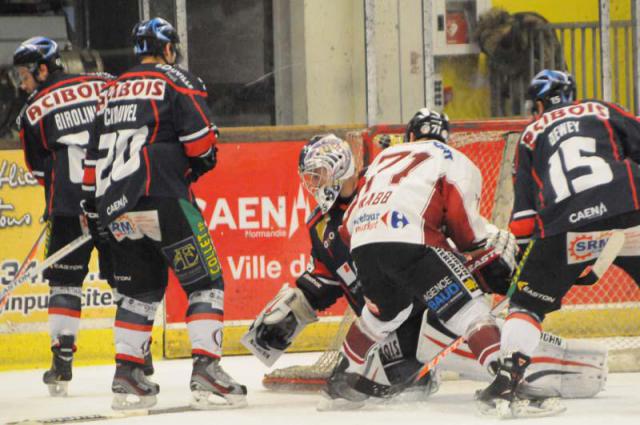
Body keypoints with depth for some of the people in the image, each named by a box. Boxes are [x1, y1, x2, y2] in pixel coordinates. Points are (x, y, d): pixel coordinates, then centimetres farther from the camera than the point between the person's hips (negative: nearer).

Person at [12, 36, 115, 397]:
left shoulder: (33, 111, 6)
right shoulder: (104, 85, 9)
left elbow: (41, 168, 10)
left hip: (71, 205, -1)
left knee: (65, 279, 7)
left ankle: (62, 362, 0)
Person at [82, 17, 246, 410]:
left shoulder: (112, 91, 22)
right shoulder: (177, 81, 2)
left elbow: (94, 155, 21)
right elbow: (200, 138, -8)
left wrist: (95, 207, 25)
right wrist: (204, 160, 12)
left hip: (116, 206, 7)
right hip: (162, 198, -7)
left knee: (141, 288, 18)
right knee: (205, 283, -3)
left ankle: (127, 377, 14)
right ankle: (206, 372, -15)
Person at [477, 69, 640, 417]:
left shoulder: (531, 134, 26)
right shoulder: (603, 111, 26)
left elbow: (524, 210, 21)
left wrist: (526, 254, 27)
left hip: (565, 231, 0)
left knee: (528, 302, 16)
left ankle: (507, 382, 5)